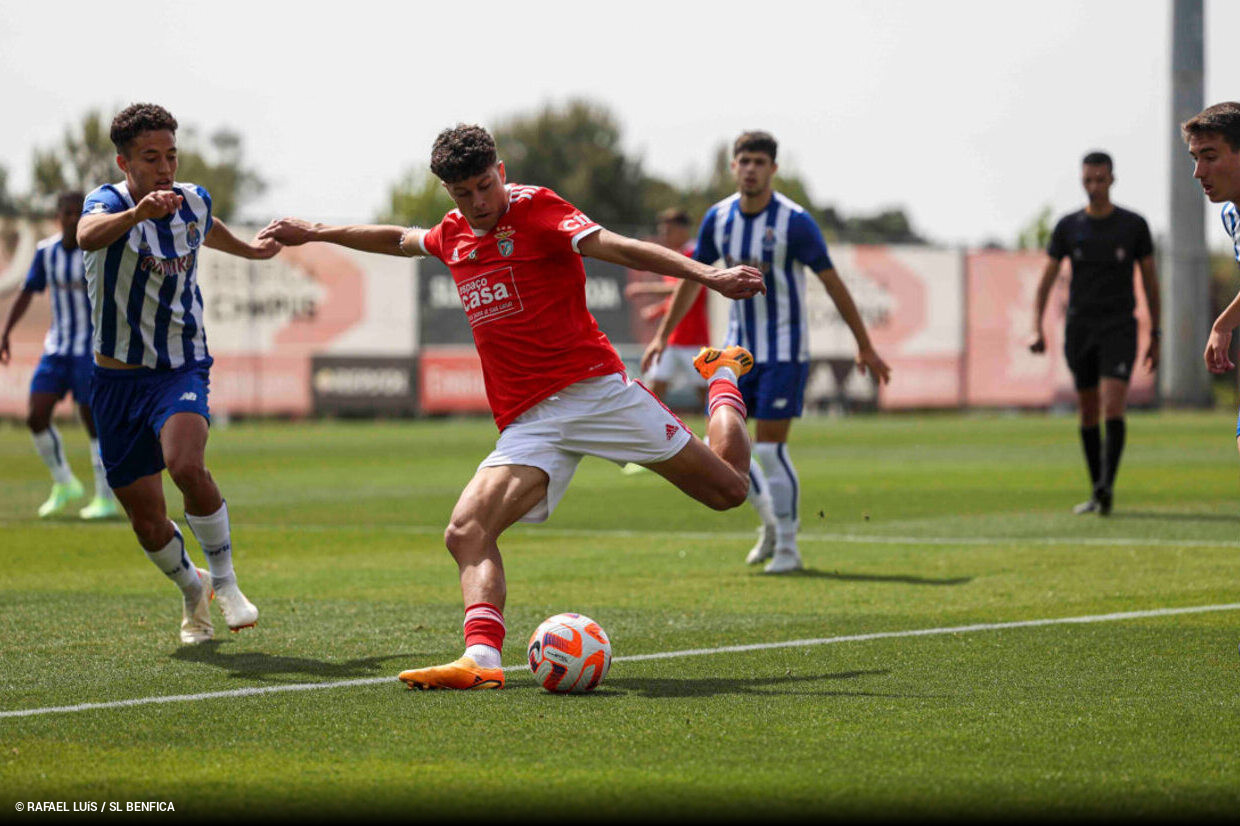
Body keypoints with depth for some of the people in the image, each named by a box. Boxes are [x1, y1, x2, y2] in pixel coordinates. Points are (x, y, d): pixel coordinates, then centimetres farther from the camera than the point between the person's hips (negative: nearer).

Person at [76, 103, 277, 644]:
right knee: (148, 523, 3)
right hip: (119, 380, -1)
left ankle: (224, 581, -11)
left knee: (186, 465, -30)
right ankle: (192, 588, 35)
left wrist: (250, 250, 43)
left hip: (182, 370, 1)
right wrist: (137, 213, -60)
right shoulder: (108, 203, -15)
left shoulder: (193, 201, 0)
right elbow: (89, 235, -41)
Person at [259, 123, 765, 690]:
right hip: (527, 423, 5)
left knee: (727, 490, -1)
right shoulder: (453, 236, 13)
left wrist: (708, 276, -31)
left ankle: (723, 376, 29)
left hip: (595, 388, -5)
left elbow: (618, 248, -19)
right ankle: (482, 659, -36)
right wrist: (315, 233, 45)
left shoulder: (536, 210, -6)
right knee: (466, 531, -20)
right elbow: (400, 239, 36)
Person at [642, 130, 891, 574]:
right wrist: (662, 334, 12)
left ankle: (787, 549, 3)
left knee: (770, 448, -10)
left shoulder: (794, 221, -15)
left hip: (784, 349, -5)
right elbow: (693, 276, 14)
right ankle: (771, 521, 25)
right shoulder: (718, 218, 1)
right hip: (739, 346, 6)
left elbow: (832, 283, -10)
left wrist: (864, 347, -8)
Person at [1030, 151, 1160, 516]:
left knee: (1113, 408, -18)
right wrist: (1038, 328, -8)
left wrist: (1155, 336, 7)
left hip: (1119, 327, -2)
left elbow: (1150, 280, 8)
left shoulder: (1134, 225, 1)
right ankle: (1097, 492, 17)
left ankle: (1107, 486, -23)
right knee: (1088, 414, 7)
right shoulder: (1068, 226, 4)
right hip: (1080, 328, 2)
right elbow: (1047, 278, 4)